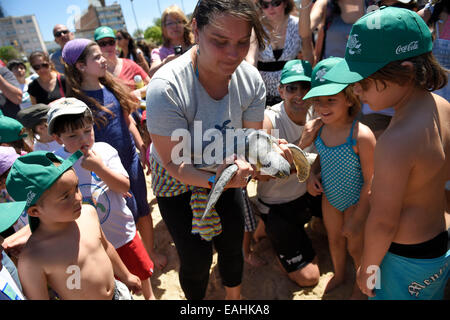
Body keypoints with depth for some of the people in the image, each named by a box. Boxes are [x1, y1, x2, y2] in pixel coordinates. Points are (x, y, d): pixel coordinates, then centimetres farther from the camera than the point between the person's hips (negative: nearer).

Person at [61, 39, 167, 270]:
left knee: (143, 210, 15)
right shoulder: (76, 100, -13)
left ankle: (152, 252, 37)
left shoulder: (112, 87, 4)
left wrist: (142, 149, 9)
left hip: (131, 159, 5)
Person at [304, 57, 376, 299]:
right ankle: (339, 275, 56)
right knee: (334, 240, 26)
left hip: (355, 202, -5)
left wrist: (357, 220, -18)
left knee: (355, 247, 17)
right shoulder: (321, 128, -13)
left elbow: (370, 182, -23)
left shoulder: (361, 135, -31)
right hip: (329, 198, 5)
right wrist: (312, 174, -11)